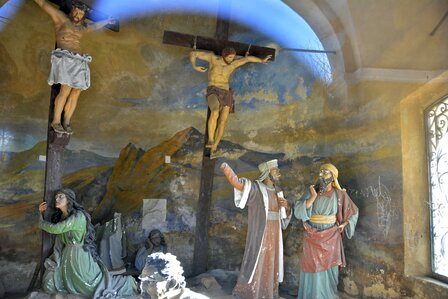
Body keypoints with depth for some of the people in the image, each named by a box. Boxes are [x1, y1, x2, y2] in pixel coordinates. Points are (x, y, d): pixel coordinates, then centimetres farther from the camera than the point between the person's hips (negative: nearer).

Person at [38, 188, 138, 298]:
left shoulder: (78, 216, -20)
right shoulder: (61, 216, 6)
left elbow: (55, 229, -22)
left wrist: (41, 223, -4)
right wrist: (41, 213, 7)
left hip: (79, 256, -8)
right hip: (66, 255, 8)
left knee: (94, 286, -1)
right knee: (49, 286, 5)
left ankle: (128, 283, 12)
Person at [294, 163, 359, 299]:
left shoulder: (339, 195, -4)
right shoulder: (311, 192, -6)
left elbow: (353, 211, 11)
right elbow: (298, 212, -15)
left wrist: (344, 225, 0)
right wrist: (313, 197, -20)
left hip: (330, 238, 0)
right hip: (313, 237, 0)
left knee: (327, 269, 10)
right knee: (313, 269, 5)